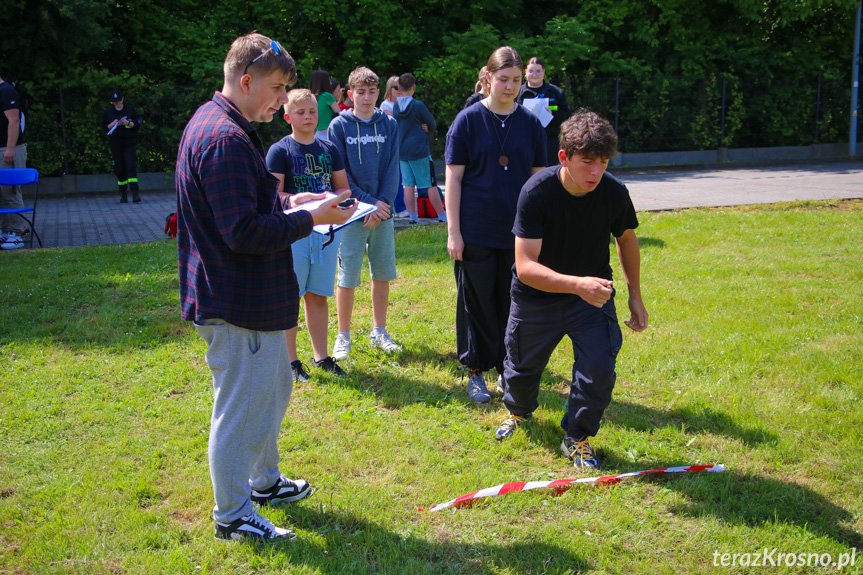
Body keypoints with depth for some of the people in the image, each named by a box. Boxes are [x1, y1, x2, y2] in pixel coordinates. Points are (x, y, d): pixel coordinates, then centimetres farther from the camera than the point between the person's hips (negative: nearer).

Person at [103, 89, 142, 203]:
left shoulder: (130, 110, 6)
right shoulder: (108, 112, 9)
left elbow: (137, 126, 5)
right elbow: (104, 128, 9)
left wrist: (128, 123, -13)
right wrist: (113, 124, -10)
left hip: (129, 142, -2)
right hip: (115, 143, 2)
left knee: (131, 166, -15)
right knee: (119, 168, 1)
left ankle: (135, 193, -19)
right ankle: (123, 195, 11)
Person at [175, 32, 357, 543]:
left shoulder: (216, 126, 12)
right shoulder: (224, 140, -23)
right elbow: (245, 232, -27)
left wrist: (287, 205, 8)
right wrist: (312, 219, -18)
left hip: (252, 296, 11)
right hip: (239, 304, -11)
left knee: (273, 387, 24)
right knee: (241, 408, 3)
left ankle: (265, 480, 42)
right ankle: (232, 515, 19)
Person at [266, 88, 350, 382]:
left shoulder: (329, 149, 11)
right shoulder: (279, 151, -5)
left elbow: (342, 187, 16)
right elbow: (272, 194, -11)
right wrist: (293, 200, -31)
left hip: (326, 230, 5)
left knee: (319, 297, 13)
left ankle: (321, 356, 24)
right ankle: (291, 360, 12)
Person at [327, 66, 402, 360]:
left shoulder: (389, 124, 6)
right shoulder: (339, 126, -2)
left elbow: (392, 169, 2)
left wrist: (383, 203, -10)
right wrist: (368, 202, -11)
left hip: (383, 211, 3)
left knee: (383, 274, 9)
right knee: (347, 277, 1)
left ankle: (379, 331, 23)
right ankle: (343, 336, 13)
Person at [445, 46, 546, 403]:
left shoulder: (530, 123, 5)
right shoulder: (468, 120, -2)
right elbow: (453, 177, -3)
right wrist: (453, 232, -8)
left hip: (519, 232, 2)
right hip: (477, 233, -2)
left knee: (514, 302, 9)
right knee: (477, 302, 5)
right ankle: (476, 372, 20)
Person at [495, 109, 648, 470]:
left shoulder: (614, 192, -18)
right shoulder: (536, 192, -28)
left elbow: (626, 239, 5)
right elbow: (525, 266, -33)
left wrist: (635, 295, 7)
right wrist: (577, 284, -48)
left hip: (594, 294, 1)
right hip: (537, 296, -1)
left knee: (600, 368, -15)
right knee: (521, 368, 15)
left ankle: (577, 437, 13)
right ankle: (518, 410, 52)